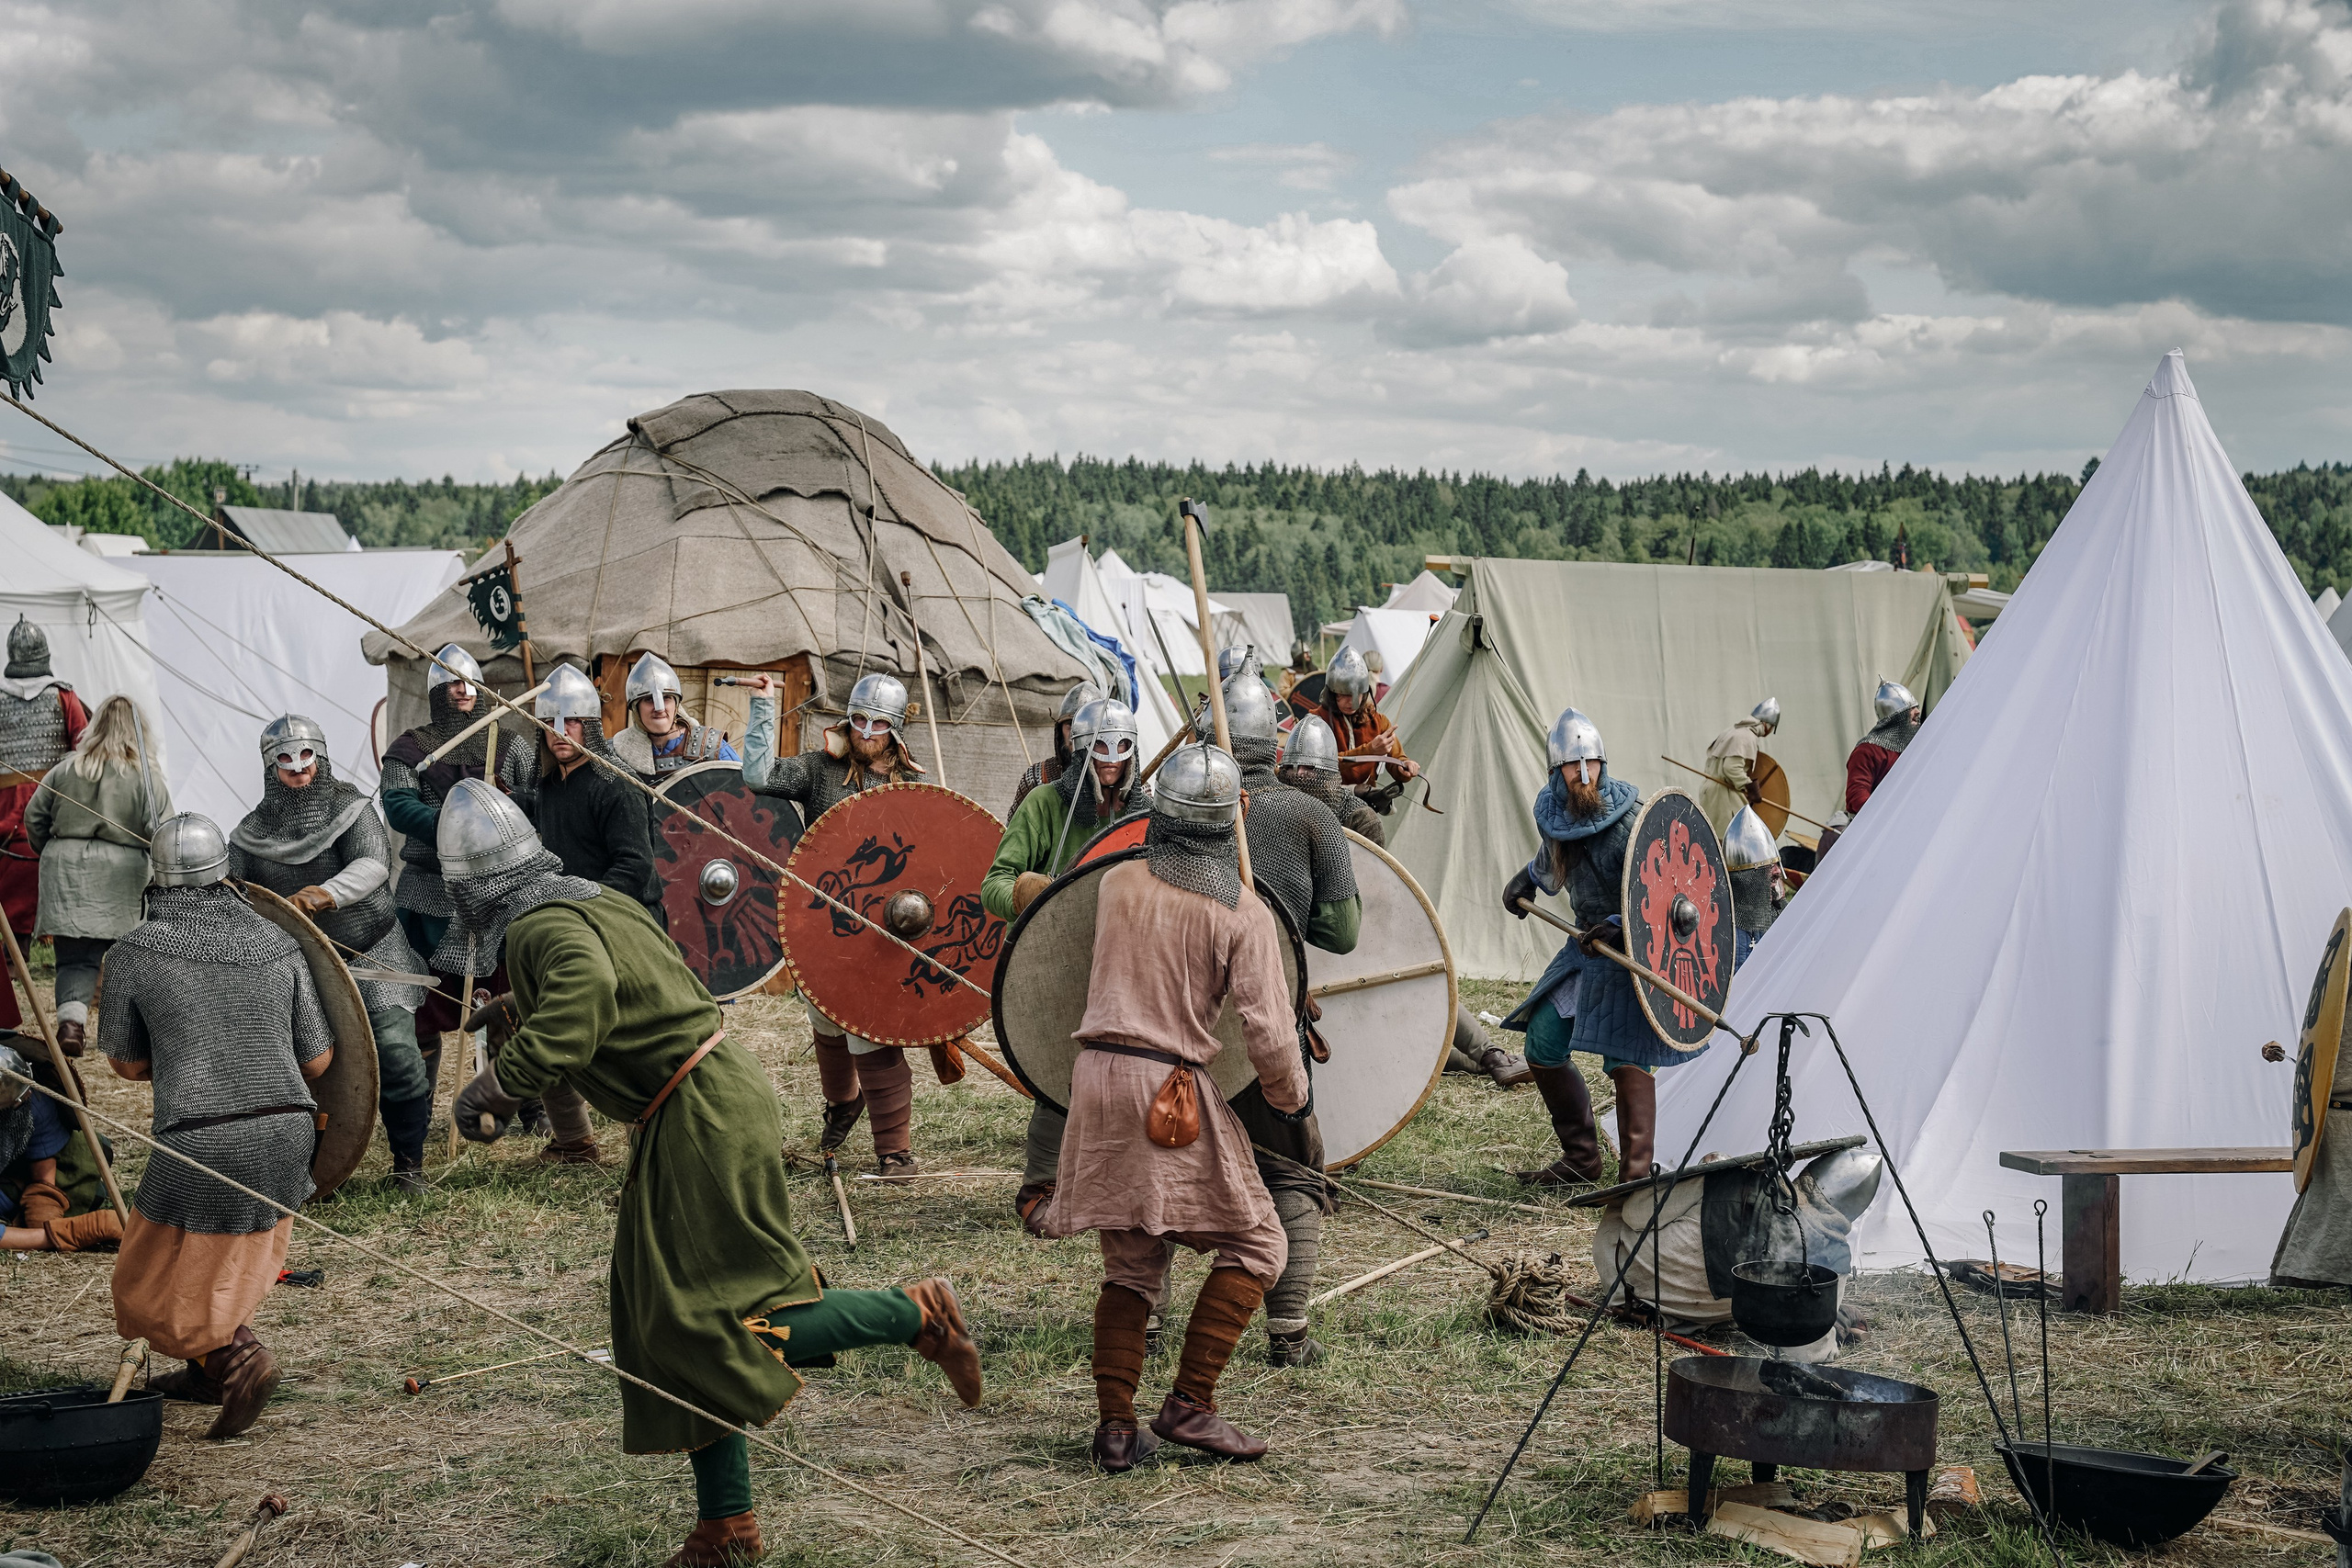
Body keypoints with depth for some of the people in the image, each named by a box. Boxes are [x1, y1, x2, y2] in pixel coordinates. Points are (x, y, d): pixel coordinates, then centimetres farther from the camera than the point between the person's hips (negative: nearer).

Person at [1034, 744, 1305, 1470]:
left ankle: (1115, 1425, 11)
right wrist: (1291, 1098, 8)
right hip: (1173, 1089, -5)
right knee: (1255, 1244, 8)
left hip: (1098, 1078, 5)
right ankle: (1189, 1404, 2)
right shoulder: (1242, 914, -5)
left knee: (1130, 1265, 15)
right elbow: (1267, 1029, -9)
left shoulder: (1116, 883, 5)